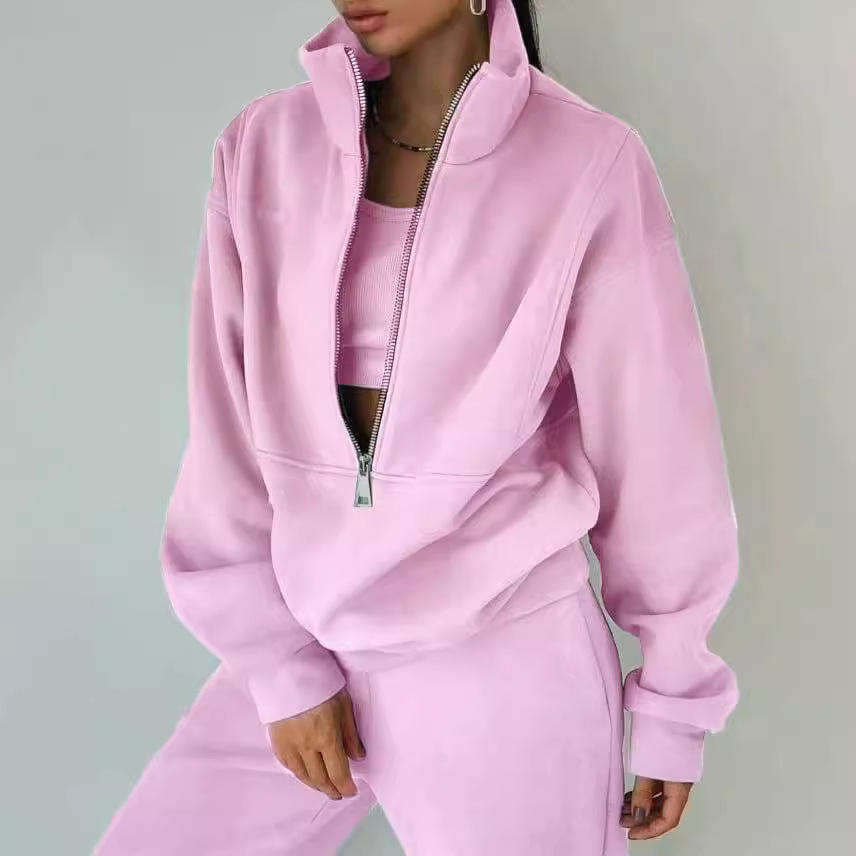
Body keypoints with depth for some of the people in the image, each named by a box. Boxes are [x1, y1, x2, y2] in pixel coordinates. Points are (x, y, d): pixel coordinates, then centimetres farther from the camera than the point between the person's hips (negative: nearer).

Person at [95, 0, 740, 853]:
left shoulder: (590, 165, -12)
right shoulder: (262, 149, -2)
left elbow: (656, 454, -5)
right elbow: (227, 438, 0)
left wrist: (673, 704, 3)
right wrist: (281, 664, -2)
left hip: (508, 663, -3)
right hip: (310, 641, 4)